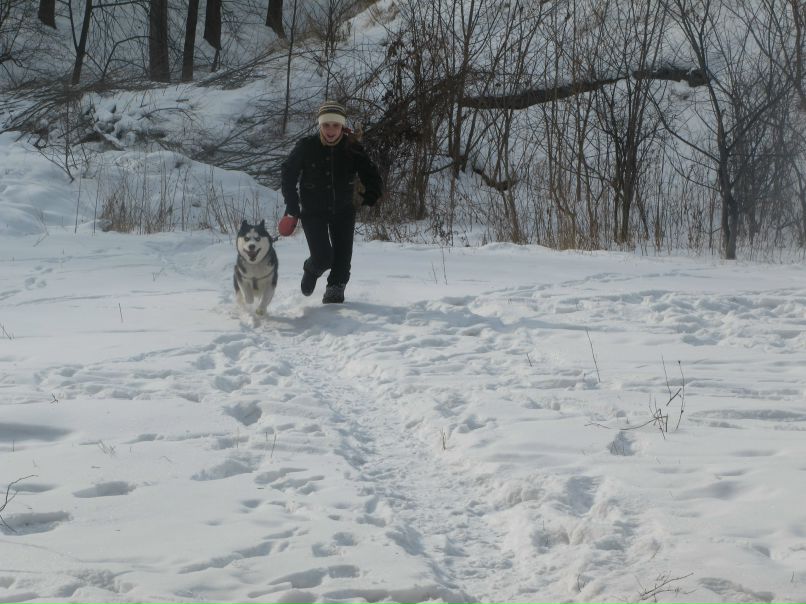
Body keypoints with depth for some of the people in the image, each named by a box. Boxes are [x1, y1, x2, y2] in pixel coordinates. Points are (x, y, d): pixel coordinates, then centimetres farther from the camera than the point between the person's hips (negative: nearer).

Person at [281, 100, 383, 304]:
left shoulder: (352, 148, -10)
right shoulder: (306, 147, -14)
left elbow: (371, 174, 0)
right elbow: (288, 172, 1)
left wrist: (371, 195, -19)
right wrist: (292, 206, -2)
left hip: (343, 210, 2)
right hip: (313, 211, -2)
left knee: (342, 255, -2)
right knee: (323, 258, -10)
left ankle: (335, 290, 18)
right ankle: (312, 270, 25)